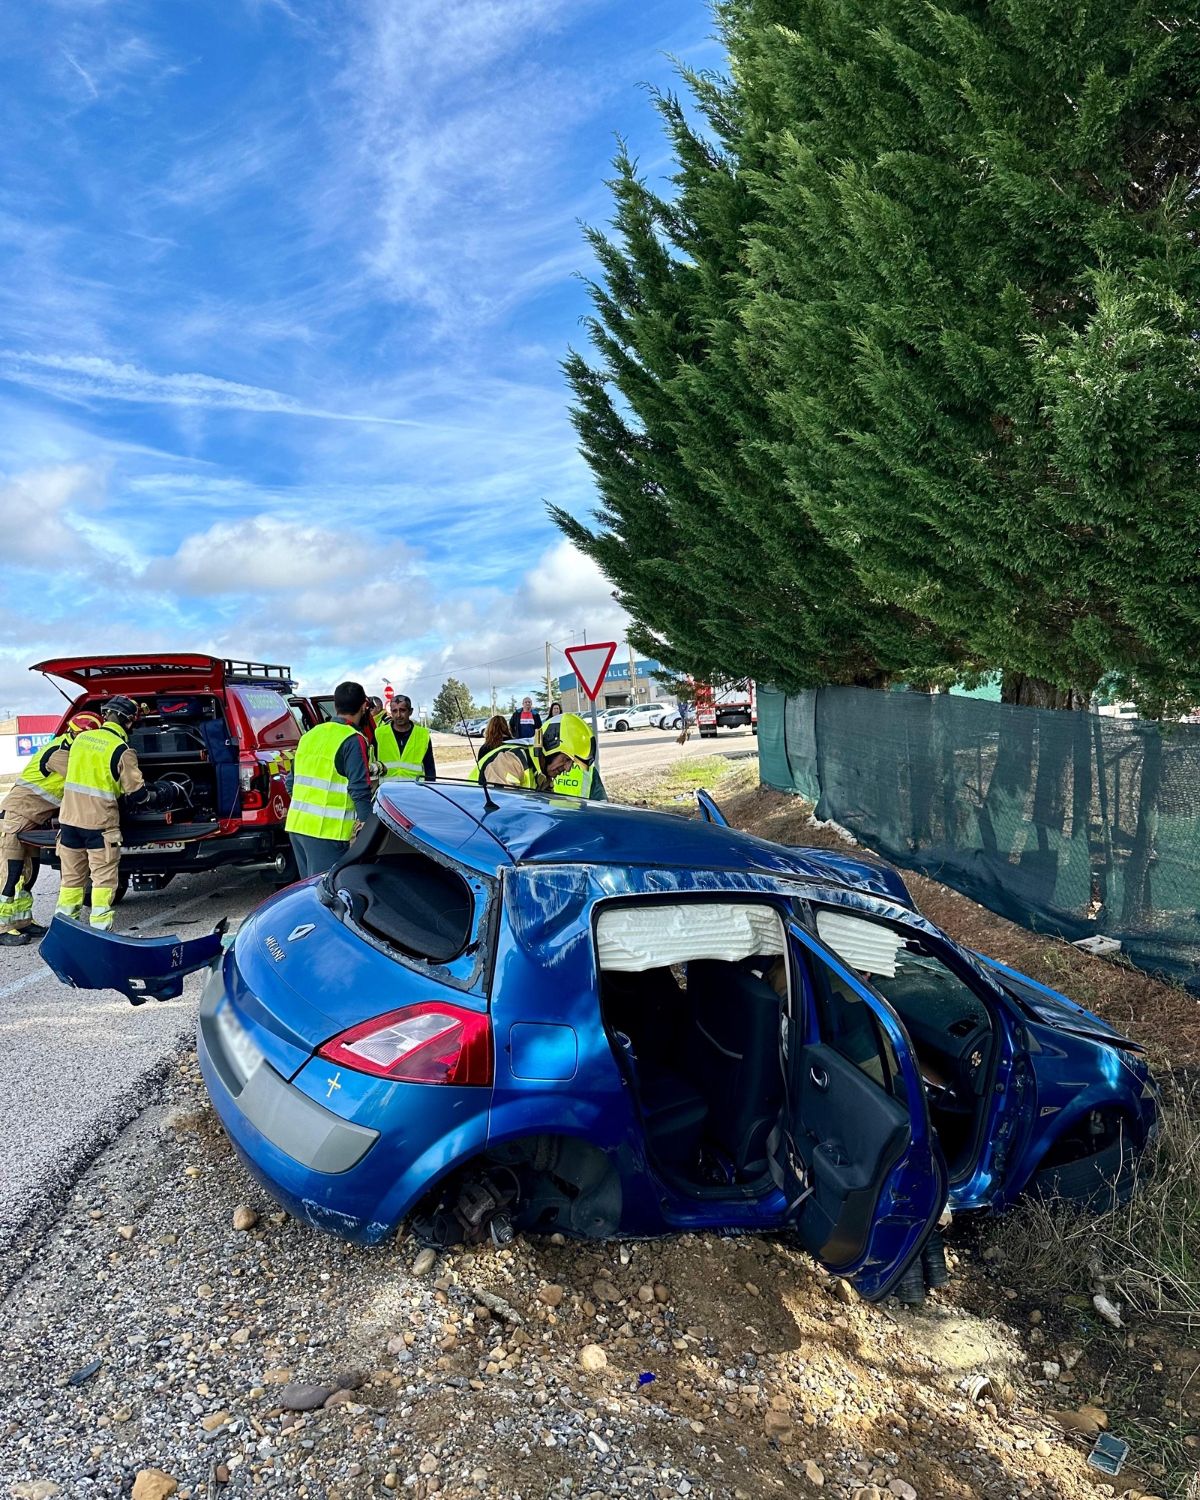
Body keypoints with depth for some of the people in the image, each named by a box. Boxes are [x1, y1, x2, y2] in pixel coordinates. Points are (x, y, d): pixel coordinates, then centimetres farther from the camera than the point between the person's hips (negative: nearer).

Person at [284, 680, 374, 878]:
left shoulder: (310, 735, 13)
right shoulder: (354, 740, -11)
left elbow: (291, 783, 19)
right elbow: (360, 789, -16)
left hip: (296, 825, 8)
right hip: (327, 831, -8)